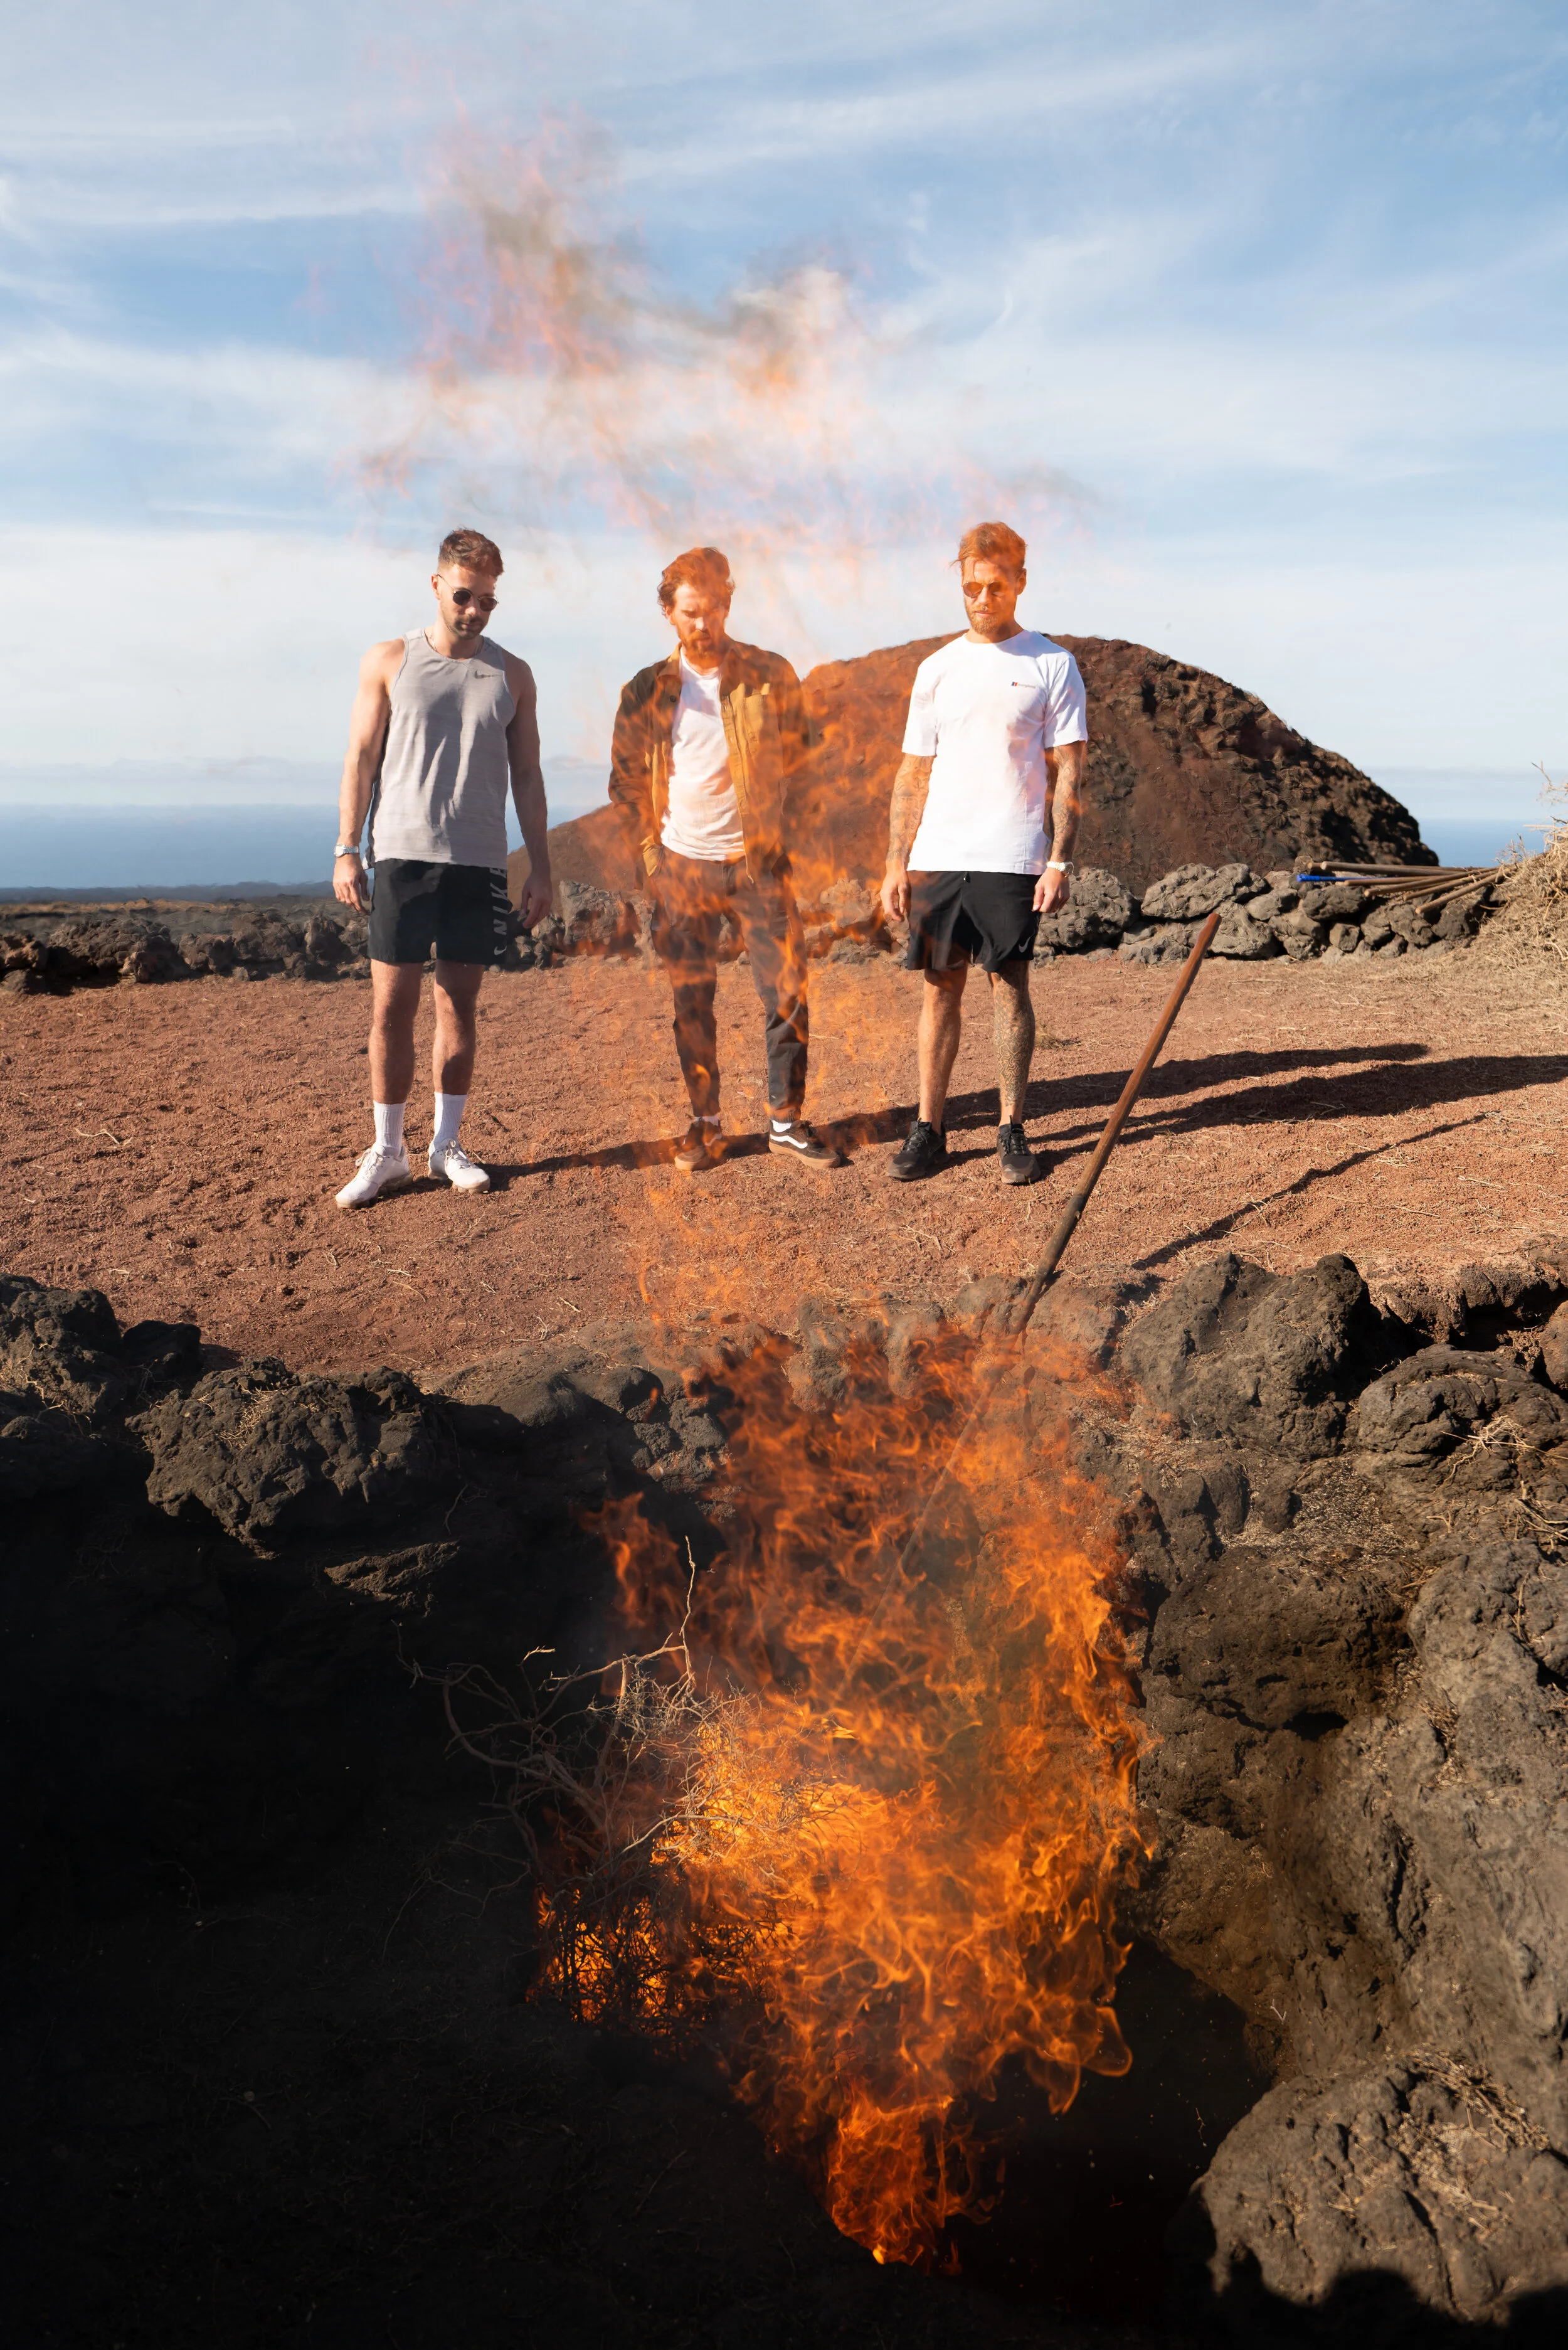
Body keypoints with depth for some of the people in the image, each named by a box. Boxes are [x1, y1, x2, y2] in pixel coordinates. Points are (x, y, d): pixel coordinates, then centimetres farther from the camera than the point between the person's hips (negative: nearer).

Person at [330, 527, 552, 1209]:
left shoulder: (512, 675, 9)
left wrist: (541, 867, 6)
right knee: (392, 1005, -2)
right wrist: (345, 851, -3)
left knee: (460, 1005, 5)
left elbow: (526, 777, 11)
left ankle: (446, 1143, 15)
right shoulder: (389, 662, 5)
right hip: (402, 854, -1)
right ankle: (387, 1152, 7)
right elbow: (361, 759, 5)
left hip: (479, 862, 2)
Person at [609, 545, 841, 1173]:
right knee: (691, 1005, 6)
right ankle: (705, 1124, 18)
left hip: (757, 863, -1)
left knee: (787, 993, -3)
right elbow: (627, 781, 10)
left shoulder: (771, 677, 0)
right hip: (682, 867, 1)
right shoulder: (648, 691, 3)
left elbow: (798, 761, 9)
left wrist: (780, 837, 4)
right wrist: (649, 858, 5)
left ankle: (787, 1122, 9)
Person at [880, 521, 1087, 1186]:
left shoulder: (1052, 664, 3)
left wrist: (1060, 862, -9)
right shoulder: (936, 670, 13)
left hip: (1012, 858, -3)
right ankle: (929, 1128, 11)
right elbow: (914, 774, 13)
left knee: (1010, 987, 0)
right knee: (940, 988, 5)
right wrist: (896, 863, 6)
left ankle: (1012, 1128, 9)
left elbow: (1068, 772, 0)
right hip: (937, 857, 3)